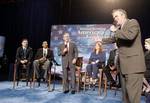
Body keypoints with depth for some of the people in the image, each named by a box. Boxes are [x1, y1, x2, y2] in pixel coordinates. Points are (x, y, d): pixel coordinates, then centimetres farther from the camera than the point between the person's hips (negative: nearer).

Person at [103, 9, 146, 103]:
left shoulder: (133, 22, -3)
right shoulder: (120, 29, 20)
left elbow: (130, 35, -25)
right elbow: (114, 39, 39)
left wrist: (115, 31, -13)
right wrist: (102, 40, 44)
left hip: (134, 65, -9)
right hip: (124, 66, 9)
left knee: (132, 94, -12)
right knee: (126, 94, 13)